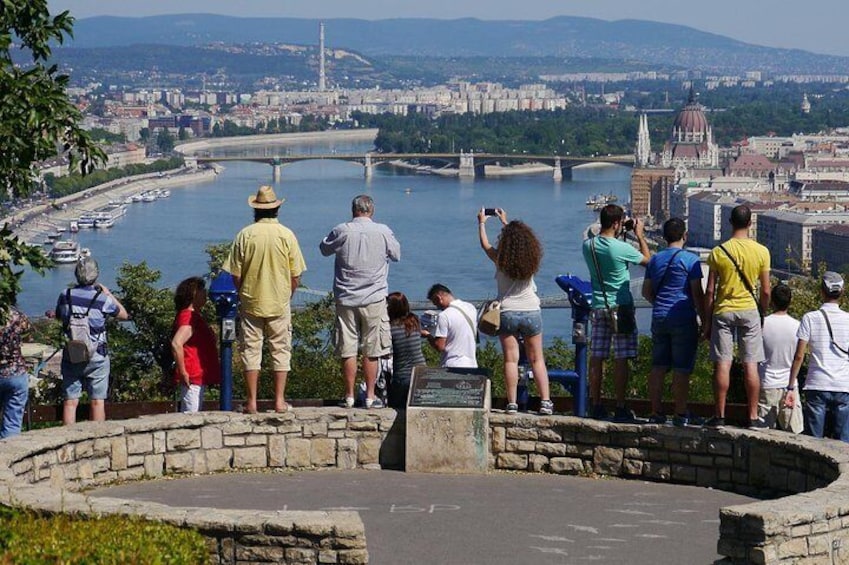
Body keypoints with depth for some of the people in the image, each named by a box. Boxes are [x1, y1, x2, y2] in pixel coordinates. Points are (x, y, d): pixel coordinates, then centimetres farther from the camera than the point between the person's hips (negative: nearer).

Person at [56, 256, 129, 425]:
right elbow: (123, 315, 3)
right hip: (96, 357, -2)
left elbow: (58, 316, 16)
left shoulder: (65, 296, -3)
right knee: (97, 402, 4)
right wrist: (109, 294, 13)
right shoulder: (102, 299, -12)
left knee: (70, 401, 5)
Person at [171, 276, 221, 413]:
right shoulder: (189, 316, -13)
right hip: (193, 379, -10)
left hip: (198, 378, 10)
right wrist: (182, 373, -22)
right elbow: (176, 344, -26)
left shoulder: (194, 316, 19)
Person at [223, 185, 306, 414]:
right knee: (280, 350, 9)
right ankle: (279, 400, 7)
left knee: (251, 350, 7)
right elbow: (296, 276, -3)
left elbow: (235, 275, -5)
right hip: (280, 303, 0)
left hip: (251, 302, 0)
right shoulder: (287, 235, -6)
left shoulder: (245, 235, -7)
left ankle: (252, 401, 6)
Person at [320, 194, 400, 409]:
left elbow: (324, 249, 12)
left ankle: (349, 396, 9)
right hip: (374, 300, 0)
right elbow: (396, 255, 12)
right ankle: (370, 396, 8)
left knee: (348, 351, 5)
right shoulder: (383, 232, -5)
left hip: (346, 299, 0)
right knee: (371, 351, 6)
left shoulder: (341, 231, -6)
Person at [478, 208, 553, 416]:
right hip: (532, 311, 2)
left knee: (511, 359, 0)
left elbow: (485, 244, 10)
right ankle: (545, 402, 2)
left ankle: (512, 403, -4)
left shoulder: (501, 259, -10)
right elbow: (521, 240, 19)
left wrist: (481, 223, 27)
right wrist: (505, 222, 34)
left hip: (508, 312, -2)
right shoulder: (532, 259, -2)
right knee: (537, 359, 8)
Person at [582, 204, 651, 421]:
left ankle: (596, 406, 8)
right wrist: (640, 235, 11)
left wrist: (620, 234, 20)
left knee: (596, 358, 6)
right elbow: (648, 260, 1)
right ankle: (620, 408, -2)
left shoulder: (588, 246, -1)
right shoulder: (622, 248, -16)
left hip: (598, 307, 5)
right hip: (621, 308, -5)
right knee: (621, 359, -2)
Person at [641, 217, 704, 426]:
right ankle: (680, 414, -2)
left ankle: (656, 413, 8)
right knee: (681, 369, -2)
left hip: (659, 318, 5)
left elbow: (646, 291, 16)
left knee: (658, 367, 8)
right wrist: (704, 321, -2)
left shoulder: (655, 260, 10)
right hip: (684, 320, -5)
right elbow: (698, 294, -9)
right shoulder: (690, 259, -7)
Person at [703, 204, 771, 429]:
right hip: (749, 310, 1)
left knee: (722, 364, 2)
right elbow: (765, 291, 0)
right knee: (750, 365, 3)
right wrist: (761, 315, 15)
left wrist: (707, 322, 5)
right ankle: (753, 417, 5)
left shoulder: (719, 251, -6)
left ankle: (719, 416, 4)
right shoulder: (761, 252, -4)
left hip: (723, 311, 0)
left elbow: (710, 291, -4)